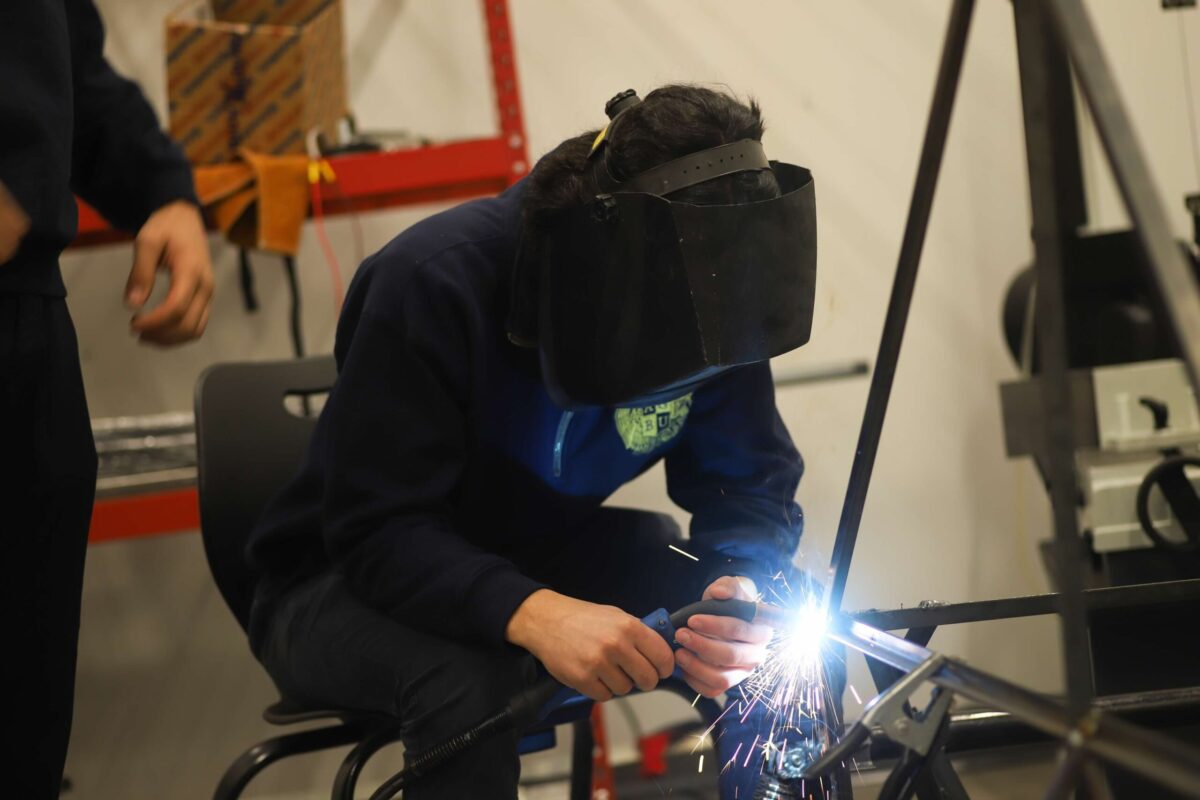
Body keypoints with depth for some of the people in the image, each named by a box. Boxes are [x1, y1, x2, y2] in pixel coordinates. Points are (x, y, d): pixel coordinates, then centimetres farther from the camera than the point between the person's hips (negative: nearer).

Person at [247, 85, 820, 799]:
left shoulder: (697, 302, -15)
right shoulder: (434, 283, -30)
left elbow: (752, 483, -9)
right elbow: (377, 532, -32)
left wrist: (740, 584, -34)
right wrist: (534, 614, -50)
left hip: (549, 558, 5)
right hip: (354, 583, -4)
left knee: (781, 640, -19)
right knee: (470, 683, -39)